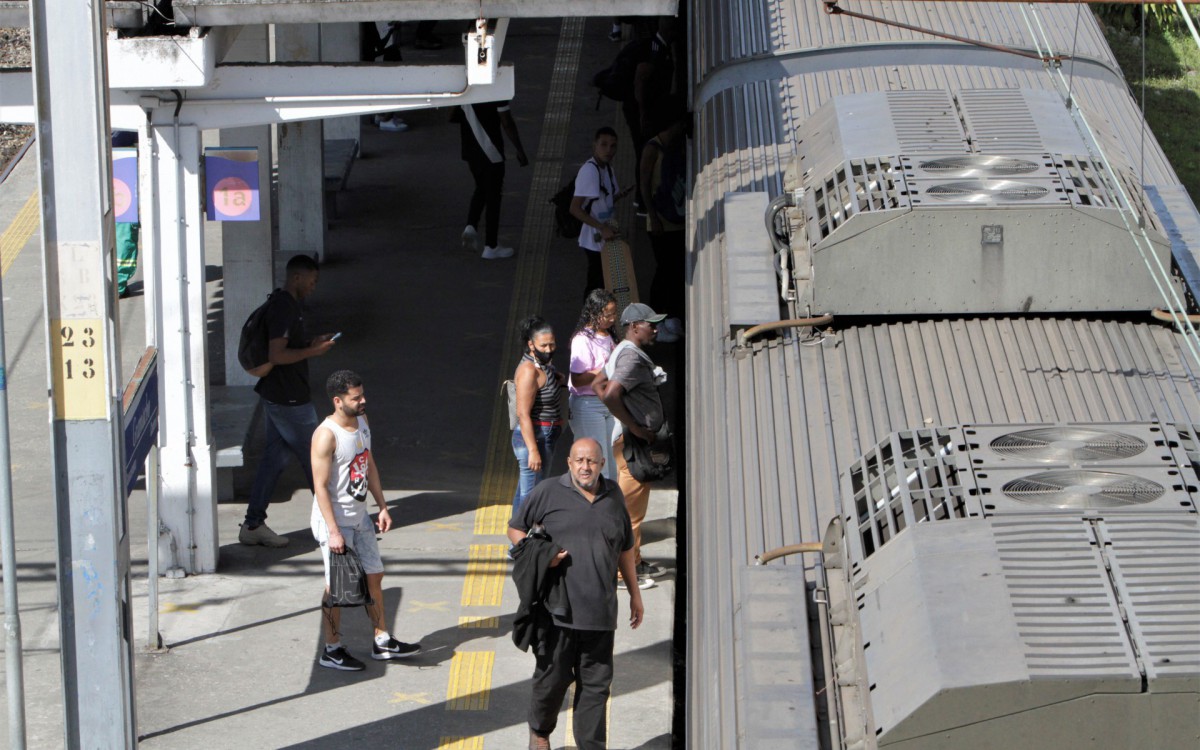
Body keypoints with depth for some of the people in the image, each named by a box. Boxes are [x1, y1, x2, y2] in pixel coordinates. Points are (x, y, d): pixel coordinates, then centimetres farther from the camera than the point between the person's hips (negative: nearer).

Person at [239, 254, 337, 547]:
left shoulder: (283, 304, 11)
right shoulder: (284, 309, -21)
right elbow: (276, 355, -26)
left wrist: (312, 344, 11)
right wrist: (312, 351, -17)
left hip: (275, 398, 10)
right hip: (289, 401, -10)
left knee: (274, 457, 11)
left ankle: (253, 525, 11)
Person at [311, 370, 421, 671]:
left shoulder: (362, 421, 3)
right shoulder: (326, 436, -23)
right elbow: (321, 486, -22)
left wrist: (382, 507, 12)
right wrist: (333, 531, -24)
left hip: (360, 517, 8)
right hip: (334, 521, -8)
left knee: (374, 576, 14)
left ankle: (382, 642, 26)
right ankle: (331, 650, 15)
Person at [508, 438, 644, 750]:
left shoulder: (613, 495, 12)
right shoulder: (548, 492, 0)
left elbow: (625, 547, 23)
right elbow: (515, 529, 7)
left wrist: (634, 592, 25)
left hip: (600, 611, 3)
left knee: (596, 683, 4)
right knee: (553, 675, 5)